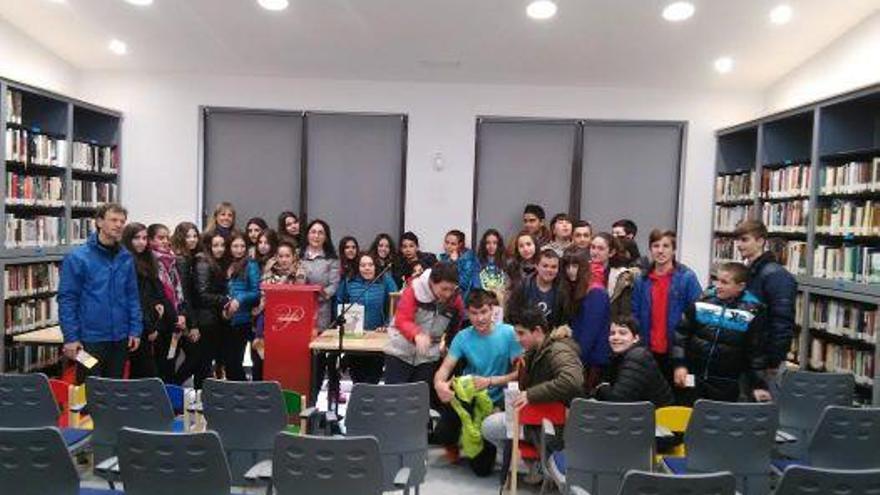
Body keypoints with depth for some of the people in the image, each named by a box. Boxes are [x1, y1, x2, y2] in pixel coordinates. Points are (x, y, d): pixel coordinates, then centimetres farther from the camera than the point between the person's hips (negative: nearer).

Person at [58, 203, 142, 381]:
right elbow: (67, 299, -8)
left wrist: (135, 330, 2)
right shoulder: (77, 258, -8)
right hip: (90, 338, -4)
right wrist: (71, 338, -12)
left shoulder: (126, 258, 4)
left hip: (120, 338, 4)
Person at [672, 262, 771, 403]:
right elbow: (682, 332, 3)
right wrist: (680, 364, -3)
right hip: (692, 377, 2)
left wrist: (759, 385, -3)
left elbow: (757, 351, -2)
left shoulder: (752, 311, -6)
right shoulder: (703, 300, -3)